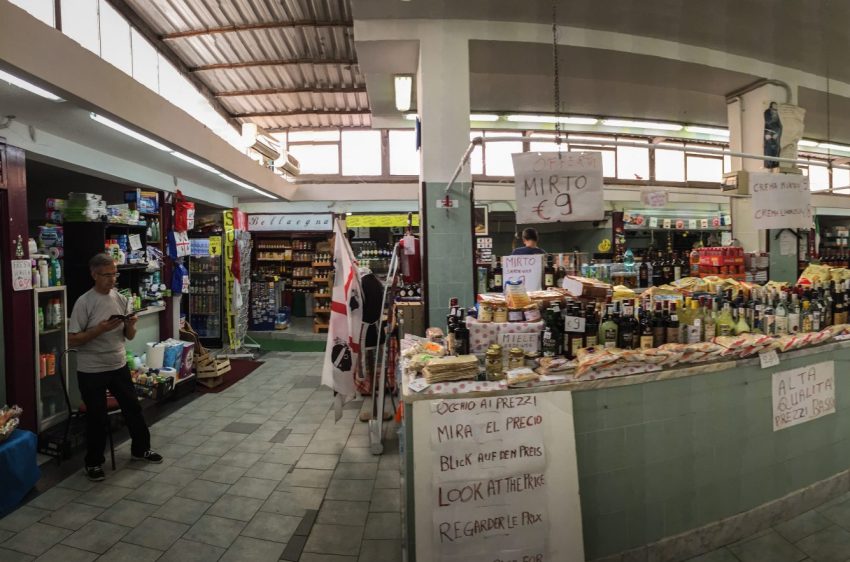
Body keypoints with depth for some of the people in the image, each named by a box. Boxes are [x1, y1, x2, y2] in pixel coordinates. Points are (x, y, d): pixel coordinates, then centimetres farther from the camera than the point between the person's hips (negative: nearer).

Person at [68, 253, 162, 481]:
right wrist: (100, 329, -25)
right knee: (97, 417, 5)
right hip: (91, 371, -5)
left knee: (133, 408, 15)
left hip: (119, 366, 5)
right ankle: (93, 463, 24)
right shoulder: (84, 303, -13)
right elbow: (72, 341, -14)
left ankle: (140, 449, 33)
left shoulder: (121, 299, 3)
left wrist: (131, 325, -14)